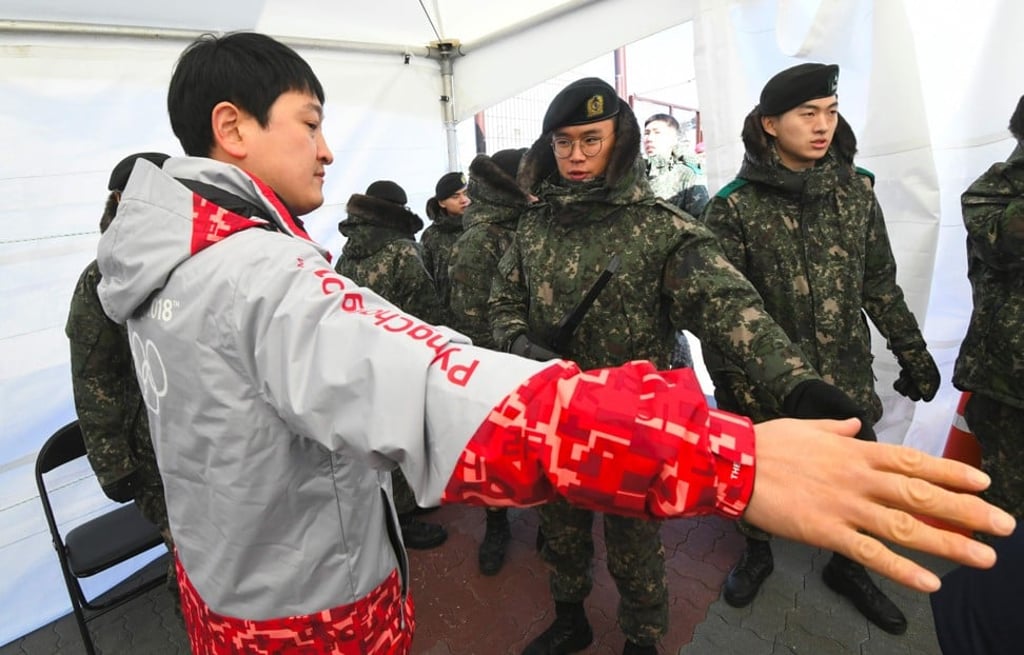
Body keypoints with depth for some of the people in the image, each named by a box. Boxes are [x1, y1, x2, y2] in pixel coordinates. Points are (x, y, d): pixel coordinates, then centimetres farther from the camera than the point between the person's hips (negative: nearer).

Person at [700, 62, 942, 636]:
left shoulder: (857, 190, 2)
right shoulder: (733, 208, -12)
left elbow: (880, 283, 10)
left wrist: (912, 352, 11)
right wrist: (734, 387, -16)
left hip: (847, 377, 4)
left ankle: (847, 567, 45)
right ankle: (758, 553, 44)